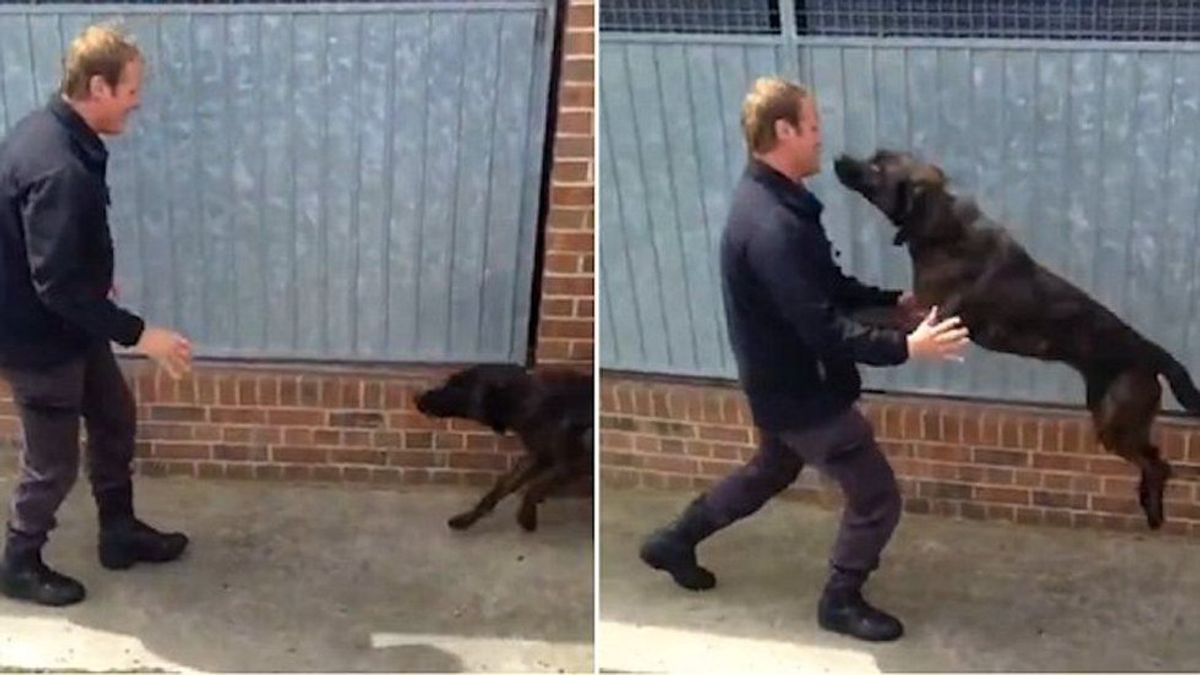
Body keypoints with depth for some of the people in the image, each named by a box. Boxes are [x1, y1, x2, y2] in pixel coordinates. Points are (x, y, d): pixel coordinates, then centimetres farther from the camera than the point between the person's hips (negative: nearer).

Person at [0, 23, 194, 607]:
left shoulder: (49, 129, 0)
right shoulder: (58, 168, -32)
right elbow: (57, 284, -32)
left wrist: (98, 278, 26)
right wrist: (139, 334, -27)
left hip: (68, 325, 10)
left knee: (115, 420, 21)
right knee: (54, 460, 7)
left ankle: (119, 533, 38)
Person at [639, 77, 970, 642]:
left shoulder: (772, 199, 3)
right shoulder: (772, 225, -32)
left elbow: (828, 287, 12)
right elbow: (823, 328, -33)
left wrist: (895, 299, 4)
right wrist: (905, 347, -34)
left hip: (783, 380, 10)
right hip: (802, 388, -10)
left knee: (771, 471, 31)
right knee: (876, 497, 4)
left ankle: (674, 541, 43)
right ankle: (841, 601, 23)